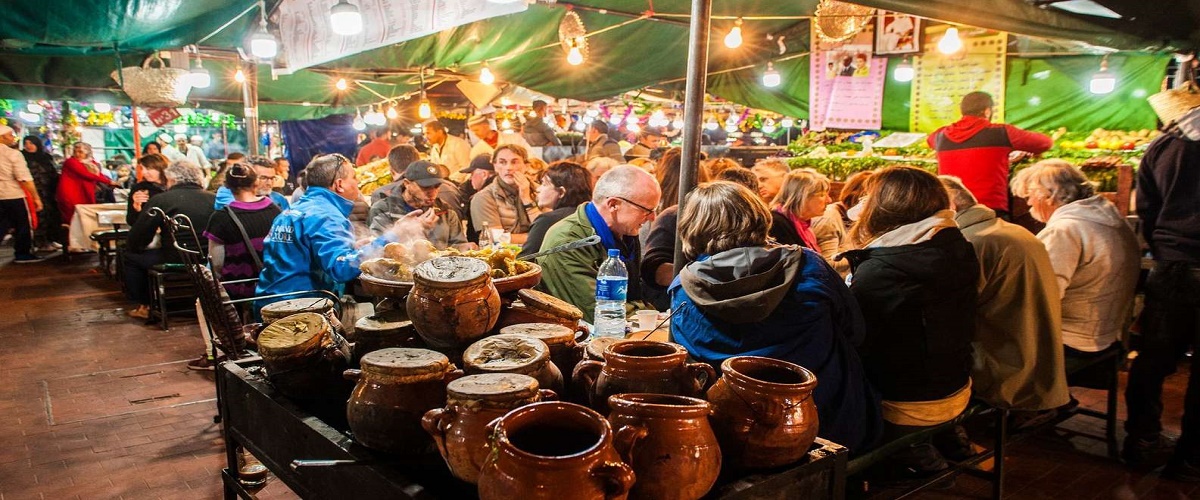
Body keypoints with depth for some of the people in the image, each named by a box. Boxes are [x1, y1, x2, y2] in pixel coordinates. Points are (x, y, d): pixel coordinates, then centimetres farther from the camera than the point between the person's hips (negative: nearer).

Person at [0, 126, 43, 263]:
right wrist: (36, 197, -14)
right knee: (22, 225, 8)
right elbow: (25, 178, -17)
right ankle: (22, 254, 15)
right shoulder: (13, 154, -11)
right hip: (14, 195, -6)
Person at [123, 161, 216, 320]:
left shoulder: (160, 200, -7)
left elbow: (134, 242, -3)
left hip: (175, 262, -5)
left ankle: (144, 306, 27)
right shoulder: (213, 199, 2)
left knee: (131, 256, 21)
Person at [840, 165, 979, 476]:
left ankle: (912, 453, 12)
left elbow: (851, 344, -21)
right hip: (957, 392, 8)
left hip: (906, 408, -7)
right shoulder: (960, 252, -6)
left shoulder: (876, 272, -29)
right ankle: (944, 437, 23)